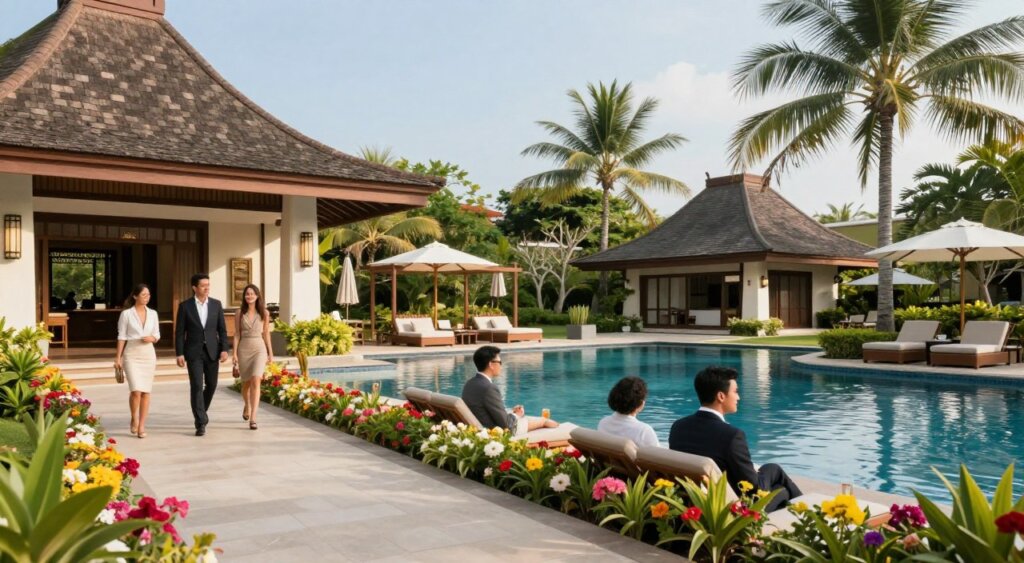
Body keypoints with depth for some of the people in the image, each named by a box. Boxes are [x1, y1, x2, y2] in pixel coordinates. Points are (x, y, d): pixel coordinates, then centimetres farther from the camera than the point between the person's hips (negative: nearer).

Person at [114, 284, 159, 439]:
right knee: (136, 390, -13)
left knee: (146, 392, 2)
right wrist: (118, 357, -3)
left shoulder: (152, 314, 7)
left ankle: (142, 426, 9)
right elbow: (121, 337, -1)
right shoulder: (126, 314, -2)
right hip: (132, 355, -3)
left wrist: (152, 338, -10)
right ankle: (134, 418, 13)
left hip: (148, 354, 3)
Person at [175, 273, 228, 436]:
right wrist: (179, 354, -7)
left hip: (212, 351, 3)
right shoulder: (185, 306, -2)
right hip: (194, 352, -3)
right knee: (196, 386, -9)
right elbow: (179, 332, -1)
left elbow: (222, 329, 5)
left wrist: (224, 349, -4)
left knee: (211, 385, 9)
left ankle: (200, 412, 36)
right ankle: (201, 423, -6)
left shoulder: (216, 304, 4)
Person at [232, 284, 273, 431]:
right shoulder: (239, 314, 3)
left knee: (255, 381, -17)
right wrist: (234, 353, -4)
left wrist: (270, 352, 8)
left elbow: (266, 333, 8)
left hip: (259, 349, -2)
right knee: (246, 383, 13)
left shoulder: (264, 313, 2)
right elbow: (237, 335, 3)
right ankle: (247, 406, 45)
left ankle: (253, 418, -17)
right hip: (244, 349, 2)